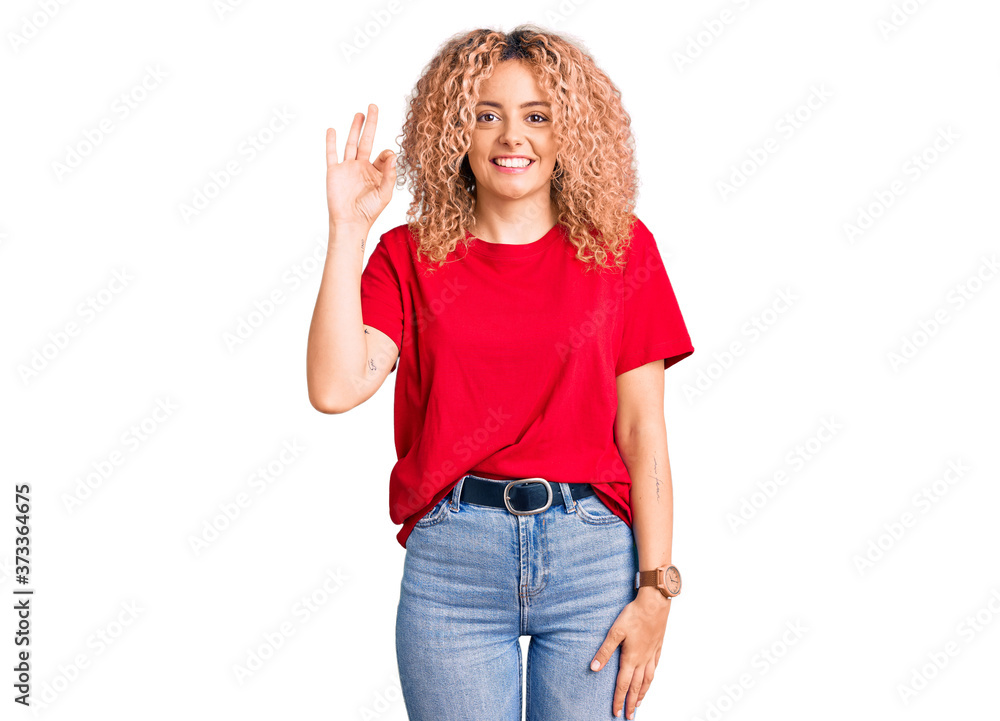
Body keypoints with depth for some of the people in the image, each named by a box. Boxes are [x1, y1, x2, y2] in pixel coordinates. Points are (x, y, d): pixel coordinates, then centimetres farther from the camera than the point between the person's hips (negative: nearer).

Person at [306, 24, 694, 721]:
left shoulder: (620, 247, 4)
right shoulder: (412, 255, 5)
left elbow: (642, 426, 0)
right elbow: (336, 387, -11)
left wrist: (655, 586, -5)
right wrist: (348, 228, -11)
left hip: (593, 553, 0)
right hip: (451, 559, 0)